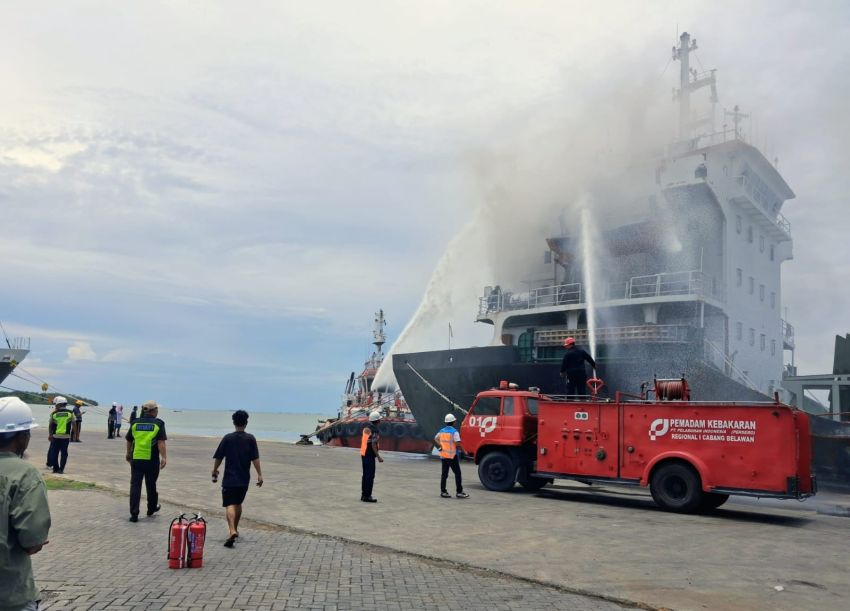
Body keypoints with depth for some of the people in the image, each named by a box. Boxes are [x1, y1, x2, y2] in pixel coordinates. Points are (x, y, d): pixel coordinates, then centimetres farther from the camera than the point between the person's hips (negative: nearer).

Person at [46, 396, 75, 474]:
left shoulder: (54, 413, 0)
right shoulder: (70, 413, 1)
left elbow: (50, 425, 4)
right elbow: (73, 424, 2)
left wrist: (50, 435, 14)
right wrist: (73, 434, 12)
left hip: (56, 436, 0)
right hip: (66, 436, 0)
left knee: (54, 452, 11)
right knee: (64, 453, 5)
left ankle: (56, 468, 10)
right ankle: (61, 469, 2)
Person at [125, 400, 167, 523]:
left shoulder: (135, 423, 6)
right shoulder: (158, 424, -5)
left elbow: (129, 441, 15)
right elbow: (161, 442, -13)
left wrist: (128, 454, 29)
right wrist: (163, 458, -13)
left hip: (136, 459, 2)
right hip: (152, 460, -2)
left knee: (135, 485, 3)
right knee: (151, 485, 15)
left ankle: (134, 514, -3)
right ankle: (151, 509, 32)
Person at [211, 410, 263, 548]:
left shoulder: (227, 438, -2)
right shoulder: (250, 439, -2)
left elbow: (219, 457, 2)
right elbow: (255, 458, -8)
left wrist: (214, 471, 18)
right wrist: (259, 474, -5)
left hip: (229, 478, -2)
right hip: (244, 479, 2)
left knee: (230, 505, -7)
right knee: (238, 504, 21)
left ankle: (232, 531, -27)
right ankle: (235, 529, 33)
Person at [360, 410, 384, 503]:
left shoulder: (366, 428, 10)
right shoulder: (374, 430, -17)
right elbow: (373, 445, -20)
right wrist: (378, 457, -17)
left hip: (363, 454, 9)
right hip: (370, 456, -9)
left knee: (366, 475, 15)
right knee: (370, 476, -5)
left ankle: (364, 495, 21)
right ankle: (367, 496, -3)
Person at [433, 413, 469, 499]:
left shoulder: (441, 431, 7)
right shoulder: (454, 432, -13)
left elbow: (435, 440, 9)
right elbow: (458, 444, -19)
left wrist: (440, 447, 12)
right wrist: (463, 451, -7)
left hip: (443, 456, 6)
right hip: (453, 456, -6)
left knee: (444, 474, 10)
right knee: (457, 473, 1)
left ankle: (443, 491, 12)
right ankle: (459, 492, 0)